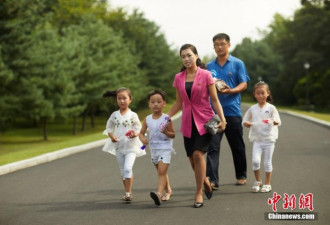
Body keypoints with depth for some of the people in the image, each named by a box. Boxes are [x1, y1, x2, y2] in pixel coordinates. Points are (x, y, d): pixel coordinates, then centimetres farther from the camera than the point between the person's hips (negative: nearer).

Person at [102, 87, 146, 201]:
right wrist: (111, 136, -7)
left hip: (131, 146, -4)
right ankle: (127, 192, 23)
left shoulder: (133, 115, -5)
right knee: (123, 170, 11)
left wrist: (135, 134, -24)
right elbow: (109, 128, 12)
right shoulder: (114, 115, 3)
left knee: (128, 168, -19)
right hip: (118, 146, 4)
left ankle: (128, 193, -12)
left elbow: (139, 128, -3)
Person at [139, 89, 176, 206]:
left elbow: (173, 135, -6)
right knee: (161, 172, 20)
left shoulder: (166, 119, -10)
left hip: (165, 149, -6)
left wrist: (166, 132, -27)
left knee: (162, 171, -19)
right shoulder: (147, 119, 2)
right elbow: (141, 132, 8)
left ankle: (159, 193, -32)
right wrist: (143, 139, -14)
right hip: (153, 149, 6)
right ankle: (167, 190, 39)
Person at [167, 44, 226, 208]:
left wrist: (222, 119, -13)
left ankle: (199, 193, -9)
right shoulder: (178, 78, 6)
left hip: (205, 121, -4)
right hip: (188, 123, 4)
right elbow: (178, 103, 13)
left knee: (198, 154, -19)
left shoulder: (205, 75, -4)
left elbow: (214, 99, -3)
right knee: (192, 158, 5)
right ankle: (206, 183, 33)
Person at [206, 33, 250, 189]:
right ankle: (211, 179, -14)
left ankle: (241, 176, 25)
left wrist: (231, 91, -20)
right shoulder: (209, 66, 13)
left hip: (232, 110, -2)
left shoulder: (237, 64, 4)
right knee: (212, 146, -9)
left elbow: (244, 84, -2)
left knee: (237, 146, 9)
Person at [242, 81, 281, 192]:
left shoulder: (271, 108, -1)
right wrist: (246, 123, -11)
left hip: (269, 139, -1)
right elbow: (245, 121, 12)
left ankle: (267, 184, 16)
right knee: (255, 161, -12)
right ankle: (257, 181, 8)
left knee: (267, 162, 3)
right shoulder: (252, 109, 7)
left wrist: (274, 122, -33)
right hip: (257, 140, 1)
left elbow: (277, 121, -9)